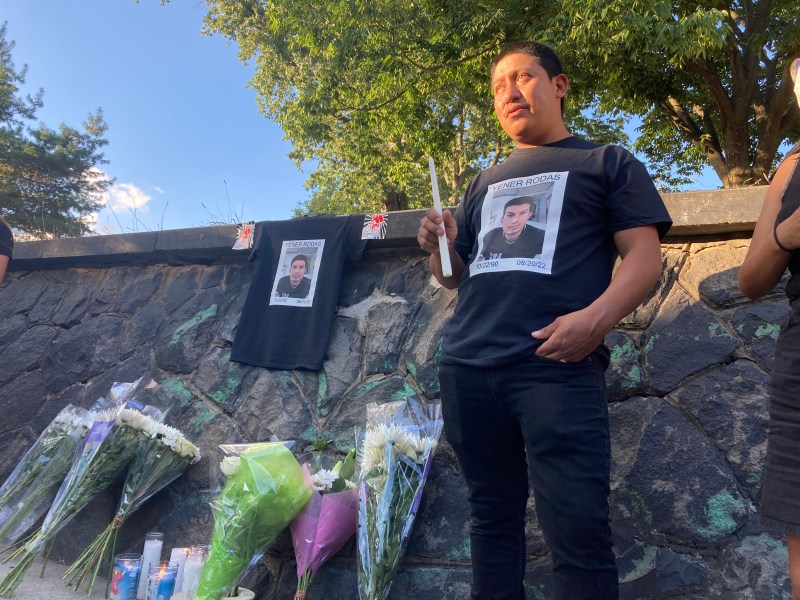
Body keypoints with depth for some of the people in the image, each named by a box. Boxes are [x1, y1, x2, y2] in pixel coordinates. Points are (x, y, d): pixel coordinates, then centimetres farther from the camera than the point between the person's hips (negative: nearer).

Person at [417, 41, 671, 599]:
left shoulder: (609, 163, 12)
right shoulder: (485, 182, 24)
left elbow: (645, 257, 1)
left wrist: (597, 317, -18)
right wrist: (439, 246, 2)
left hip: (557, 366, -4)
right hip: (466, 367, 5)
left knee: (578, 529, -6)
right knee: (493, 514, 12)